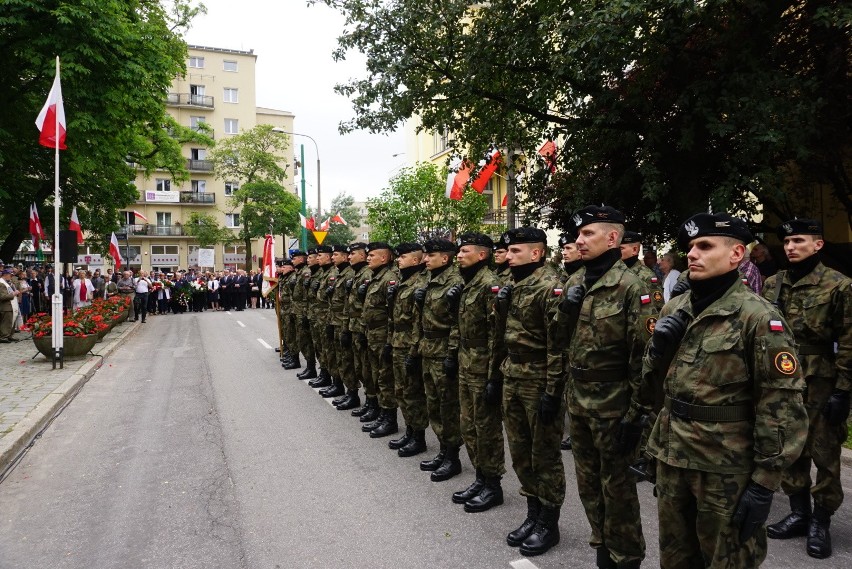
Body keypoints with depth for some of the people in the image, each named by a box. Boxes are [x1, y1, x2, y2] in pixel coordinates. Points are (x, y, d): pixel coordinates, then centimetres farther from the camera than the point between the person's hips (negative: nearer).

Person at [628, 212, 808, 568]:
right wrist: (635, 415, -1)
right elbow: (652, 370, 16)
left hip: (726, 465, -5)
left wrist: (764, 483, -15)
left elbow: (781, 406, -15)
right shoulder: (674, 309, 5)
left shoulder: (757, 317, -14)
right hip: (671, 454, 6)